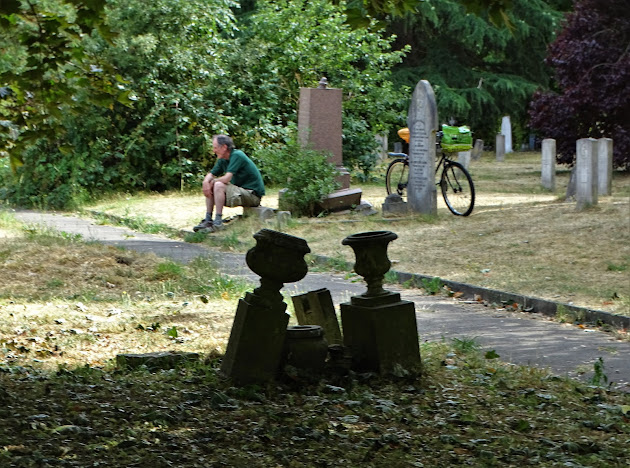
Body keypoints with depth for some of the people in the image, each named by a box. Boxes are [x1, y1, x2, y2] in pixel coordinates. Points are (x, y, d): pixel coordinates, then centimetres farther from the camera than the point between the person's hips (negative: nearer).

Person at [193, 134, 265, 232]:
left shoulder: (237, 155, -18)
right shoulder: (223, 160, 9)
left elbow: (227, 178, -25)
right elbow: (211, 174, 12)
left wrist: (213, 182, -7)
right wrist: (206, 182, -12)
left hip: (253, 195, -9)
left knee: (219, 185, -27)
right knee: (208, 187, 5)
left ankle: (218, 223, -27)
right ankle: (208, 220, 0)